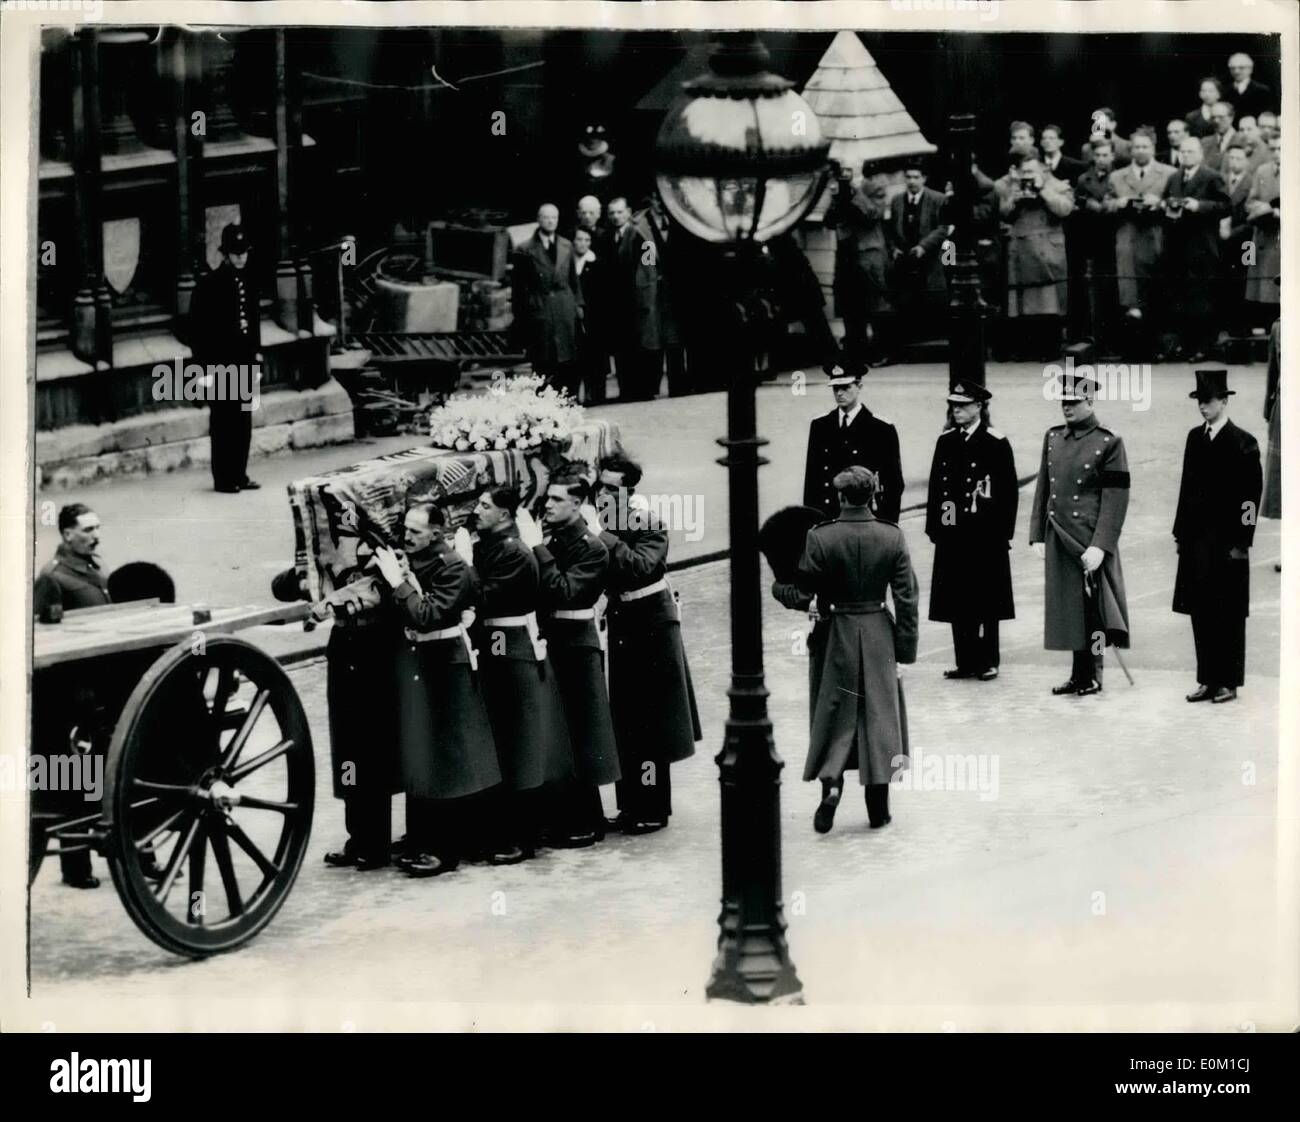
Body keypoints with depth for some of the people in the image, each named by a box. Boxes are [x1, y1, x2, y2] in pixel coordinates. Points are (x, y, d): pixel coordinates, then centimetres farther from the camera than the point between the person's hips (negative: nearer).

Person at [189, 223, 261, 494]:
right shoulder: (210, 283, -8)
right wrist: (205, 362, -12)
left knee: (244, 420, 8)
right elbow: (197, 326, -9)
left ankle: (239, 475, 16)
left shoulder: (248, 281, 10)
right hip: (220, 362, -6)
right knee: (224, 421, -3)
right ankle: (223, 479, 2)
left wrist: (256, 352, 15)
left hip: (244, 360, 6)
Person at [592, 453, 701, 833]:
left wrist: (603, 537, -33)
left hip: (653, 627, -6)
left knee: (650, 724, -3)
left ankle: (653, 809, 2)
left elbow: (641, 566, -30)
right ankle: (631, 805, 20)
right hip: (620, 629, 6)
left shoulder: (649, 526, -14)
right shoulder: (597, 526, 1)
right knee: (624, 724, 11)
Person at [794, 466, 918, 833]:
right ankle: (878, 809, 12)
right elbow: (906, 598, -5)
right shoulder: (892, 537, -7)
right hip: (880, 635, 1)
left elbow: (806, 588, -6)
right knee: (879, 712, 9)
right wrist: (905, 649, 1)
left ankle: (831, 780, -10)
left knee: (836, 713, 12)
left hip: (839, 634, -1)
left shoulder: (820, 537, -12)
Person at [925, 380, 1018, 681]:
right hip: (952, 533, 5)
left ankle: (987, 661, 9)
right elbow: (935, 485, 12)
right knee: (957, 601, 6)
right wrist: (933, 526, 7)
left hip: (985, 535, -5)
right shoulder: (945, 441, 10)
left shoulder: (996, 443, -5)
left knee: (985, 600, 1)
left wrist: (1004, 532, -9)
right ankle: (965, 661, 13)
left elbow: (1010, 490, -5)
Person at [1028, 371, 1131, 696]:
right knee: (1067, 608, 9)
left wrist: (1100, 546, -17)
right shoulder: (1053, 438, 10)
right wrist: (1038, 536, 8)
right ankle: (1080, 676, 17)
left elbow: (1115, 500, -11)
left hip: (1089, 541, -6)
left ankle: (1091, 677, 8)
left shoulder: (1109, 443, -8)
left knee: (1090, 608, -1)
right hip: (1058, 539, 6)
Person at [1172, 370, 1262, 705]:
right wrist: (1181, 532, 11)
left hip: (1226, 540, -6)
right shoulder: (1195, 438, 11)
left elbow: (1250, 497, -9)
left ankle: (1228, 682, 8)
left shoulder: (1243, 443, -7)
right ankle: (1207, 680, 14)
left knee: (1228, 614, 1)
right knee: (1200, 612, 7)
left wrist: (1241, 542, -12)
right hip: (1196, 539, 6)